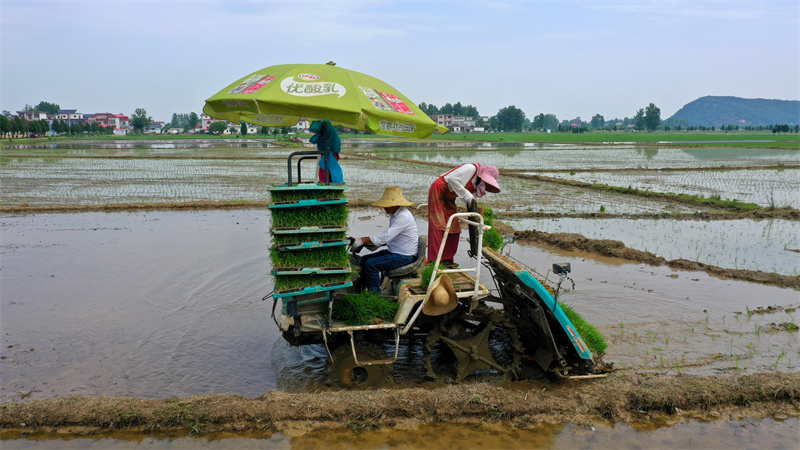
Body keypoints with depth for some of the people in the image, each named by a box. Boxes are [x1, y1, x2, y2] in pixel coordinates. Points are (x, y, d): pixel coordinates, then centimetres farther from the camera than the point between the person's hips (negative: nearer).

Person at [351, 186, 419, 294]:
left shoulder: (403, 217, -22)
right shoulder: (394, 214, 10)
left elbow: (385, 237, -28)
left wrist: (361, 240, -23)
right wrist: (374, 243, 2)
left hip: (405, 257, -10)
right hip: (394, 252, 10)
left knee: (371, 264, -22)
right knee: (364, 259, 6)